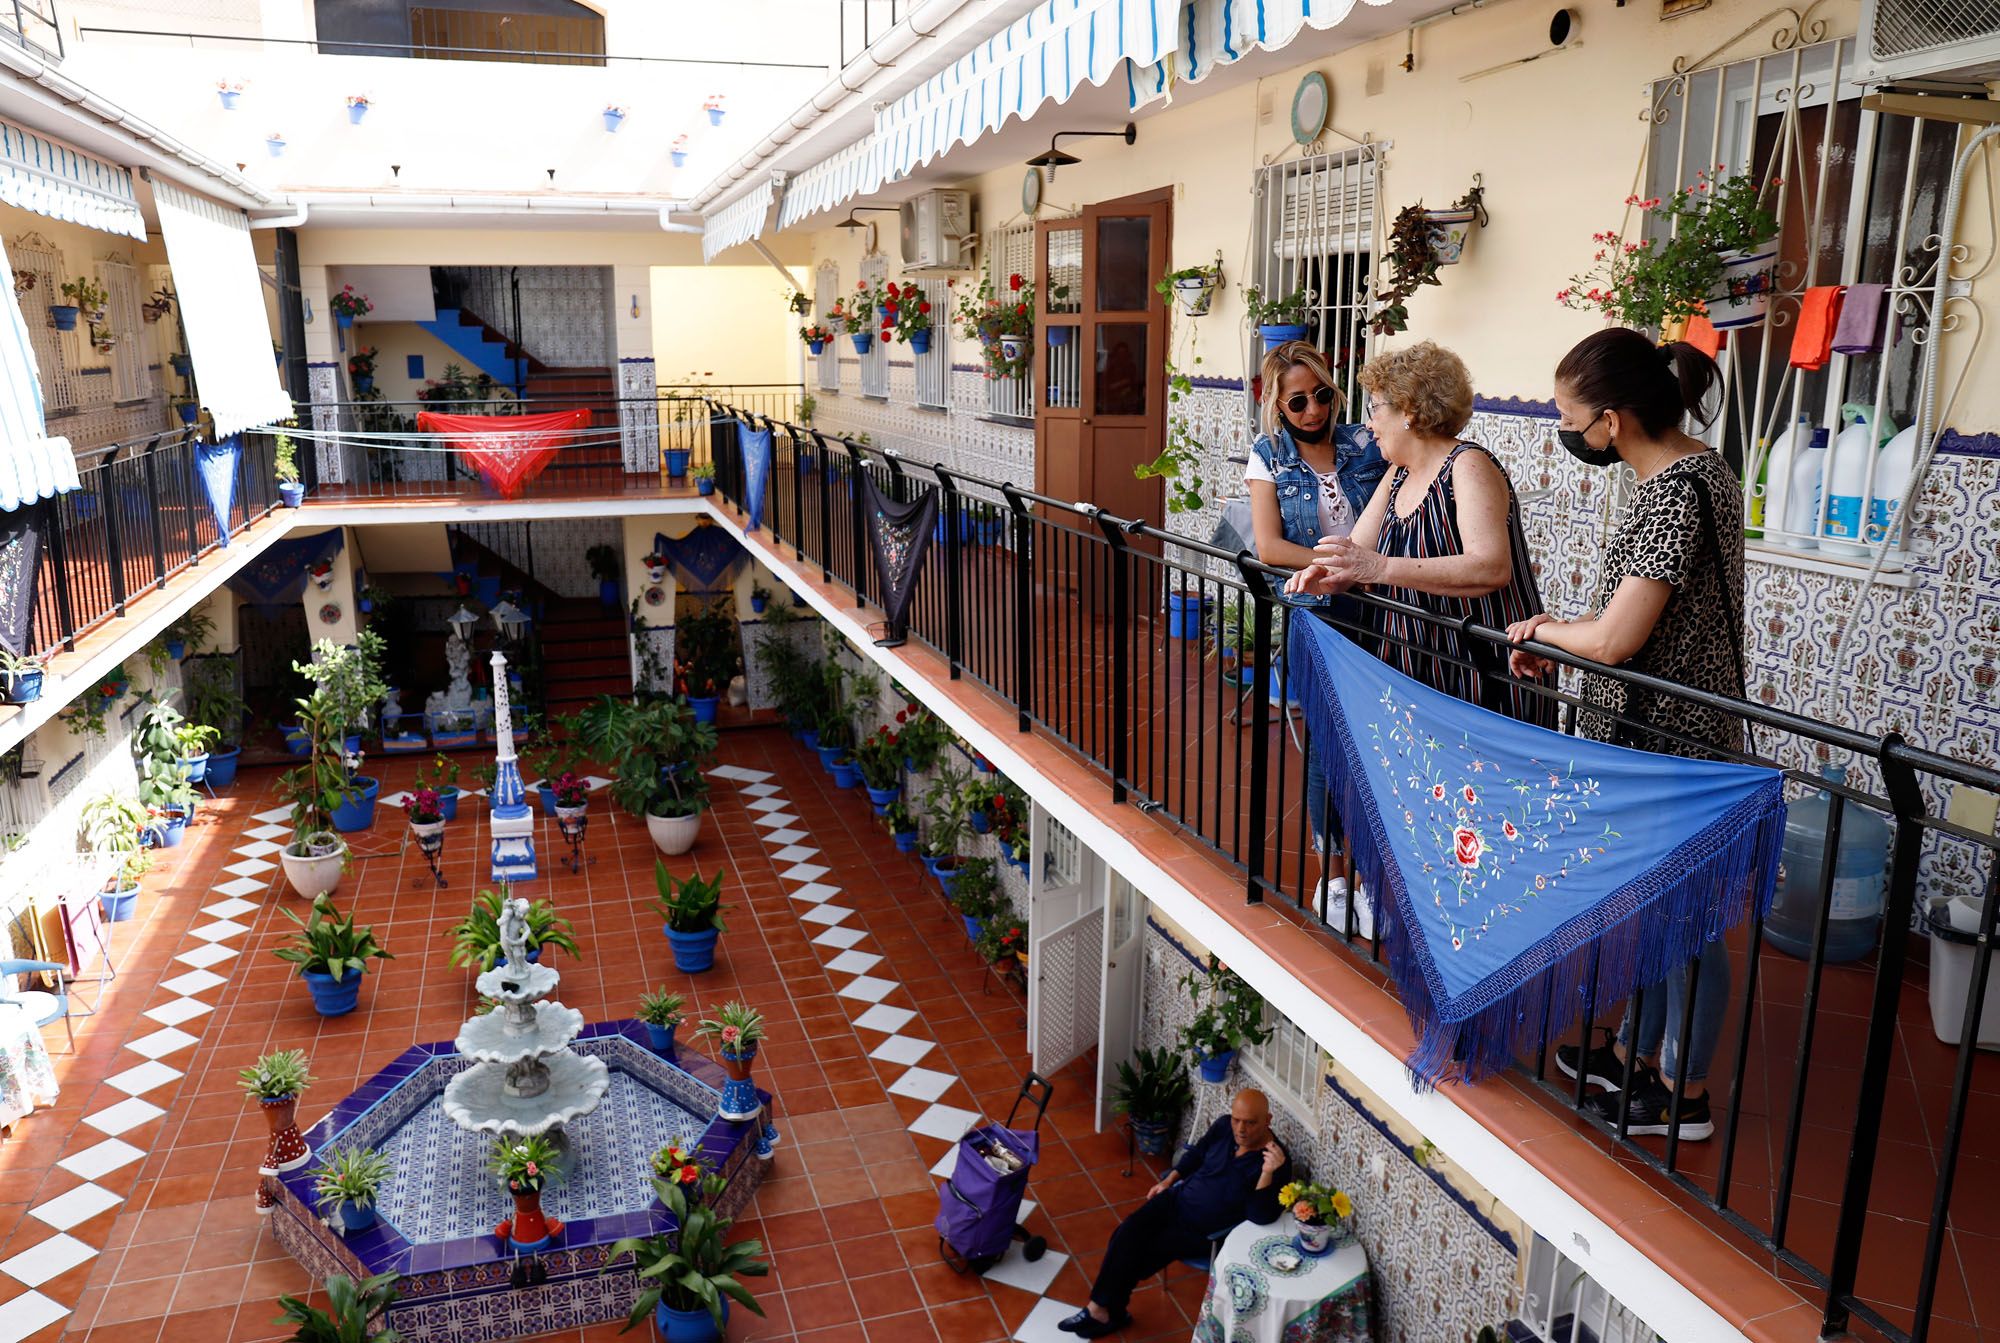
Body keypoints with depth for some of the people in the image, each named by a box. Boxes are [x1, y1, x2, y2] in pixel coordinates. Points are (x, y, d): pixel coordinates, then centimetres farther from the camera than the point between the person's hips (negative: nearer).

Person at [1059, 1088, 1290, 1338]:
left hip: (1206, 1232, -5)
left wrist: (1268, 1173, -45)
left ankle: (1104, 1309, 10)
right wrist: (1168, 1181, 6)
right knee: (1128, 1233, -16)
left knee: (1144, 1252, -12)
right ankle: (1103, 1309, -8)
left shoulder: (1277, 1161, -24)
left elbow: (1262, 1217, -31)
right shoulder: (1224, 1126, -7)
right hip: (1179, 1198, 5)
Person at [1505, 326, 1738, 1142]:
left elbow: (1614, 640, -27)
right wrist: (1562, 640, 2)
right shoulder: (1693, 472, 7)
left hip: (1669, 745, -9)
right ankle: (1637, 1051, 38)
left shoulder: (1675, 492, -24)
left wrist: (1542, 629, -9)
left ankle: (1684, 1093, 23)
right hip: (1657, 734, 9)